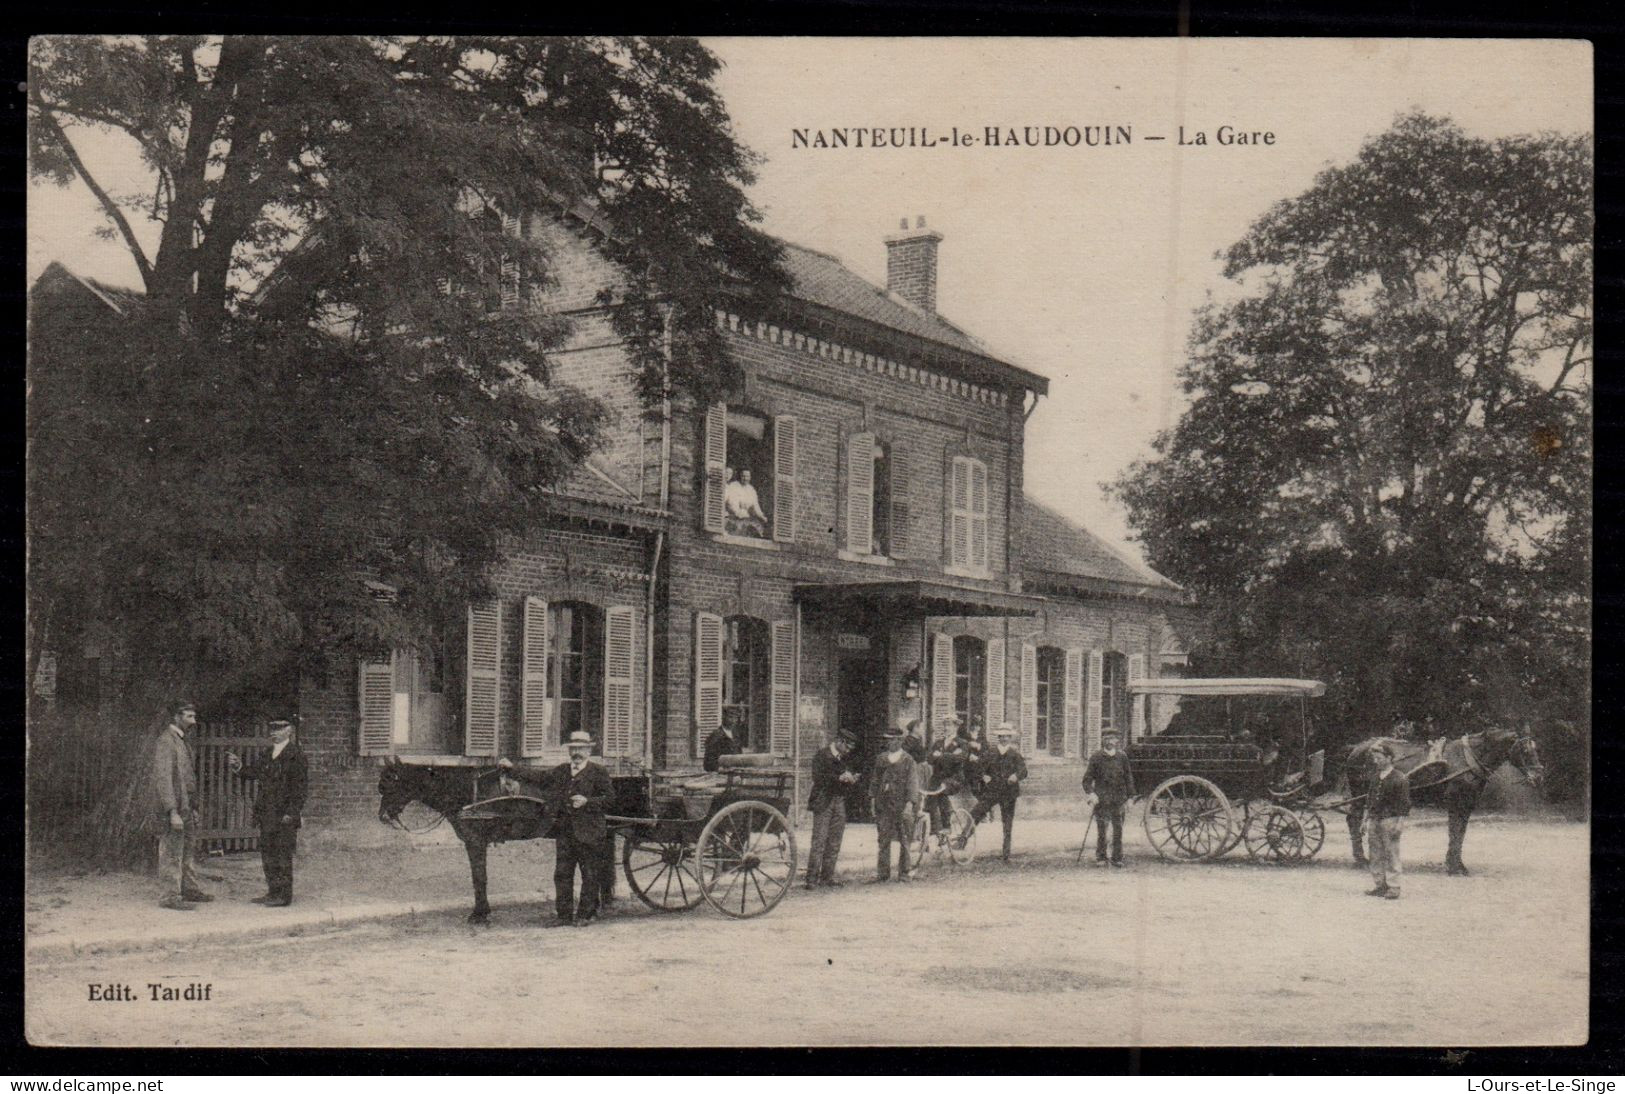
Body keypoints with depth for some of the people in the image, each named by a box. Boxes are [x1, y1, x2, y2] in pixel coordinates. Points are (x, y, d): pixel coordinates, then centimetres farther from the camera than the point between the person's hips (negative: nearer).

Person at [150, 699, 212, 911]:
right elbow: (162, 778, -20)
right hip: (173, 808, -9)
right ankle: (170, 896, 1)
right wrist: (173, 812, -24)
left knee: (188, 852, 16)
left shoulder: (182, 741, 16)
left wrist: (193, 808, 20)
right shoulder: (165, 741, -14)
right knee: (172, 854, -3)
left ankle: (190, 889, 26)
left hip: (187, 808, 9)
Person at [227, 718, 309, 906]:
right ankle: (273, 892, 21)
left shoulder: (295, 754, -10)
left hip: (284, 815, -9)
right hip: (268, 816, 9)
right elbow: (255, 772, 19)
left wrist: (291, 813, -18)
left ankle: (284, 896, 1)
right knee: (268, 853, 12)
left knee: (283, 854, -4)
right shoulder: (271, 755, 16)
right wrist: (239, 767, 1)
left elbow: (300, 786, -14)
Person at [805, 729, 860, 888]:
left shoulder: (844, 758, 16)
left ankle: (827, 876, 11)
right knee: (819, 841, -9)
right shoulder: (821, 755, -4)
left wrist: (852, 779, -2)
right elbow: (818, 778, -13)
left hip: (839, 803, 7)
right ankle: (812, 878, -9)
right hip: (823, 803, -7)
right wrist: (839, 778, -20)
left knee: (834, 842, 5)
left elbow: (849, 776, 22)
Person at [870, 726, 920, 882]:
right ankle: (882, 872, 8)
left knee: (904, 840, 3)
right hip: (883, 805, 3)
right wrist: (874, 798, 10)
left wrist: (909, 804, -14)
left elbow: (913, 782, -5)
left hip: (902, 806, -3)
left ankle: (903, 873, 10)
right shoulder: (881, 759, 11)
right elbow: (876, 779, 17)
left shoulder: (908, 760, -1)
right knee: (883, 840, 2)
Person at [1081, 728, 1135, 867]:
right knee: (1101, 829, -2)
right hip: (1101, 799, -2)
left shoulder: (1122, 758, 9)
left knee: (1118, 829, 0)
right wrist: (1090, 793, -11)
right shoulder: (1096, 758, 3)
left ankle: (1117, 858, 7)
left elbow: (1128, 777, 15)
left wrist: (1129, 796, 10)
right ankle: (1100, 857, 7)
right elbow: (1087, 778, 4)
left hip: (1118, 800, 2)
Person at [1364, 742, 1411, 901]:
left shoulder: (1399, 779, -6)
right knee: (1375, 855, 7)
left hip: (1390, 820, -7)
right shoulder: (1375, 777, 13)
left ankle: (1393, 887, 0)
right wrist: (1366, 820, 17)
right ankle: (1380, 885, 14)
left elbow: (1404, 803, -7)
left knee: (1391, 855, -4)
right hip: (1374, 820, 7)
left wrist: (1400, 824, -13)